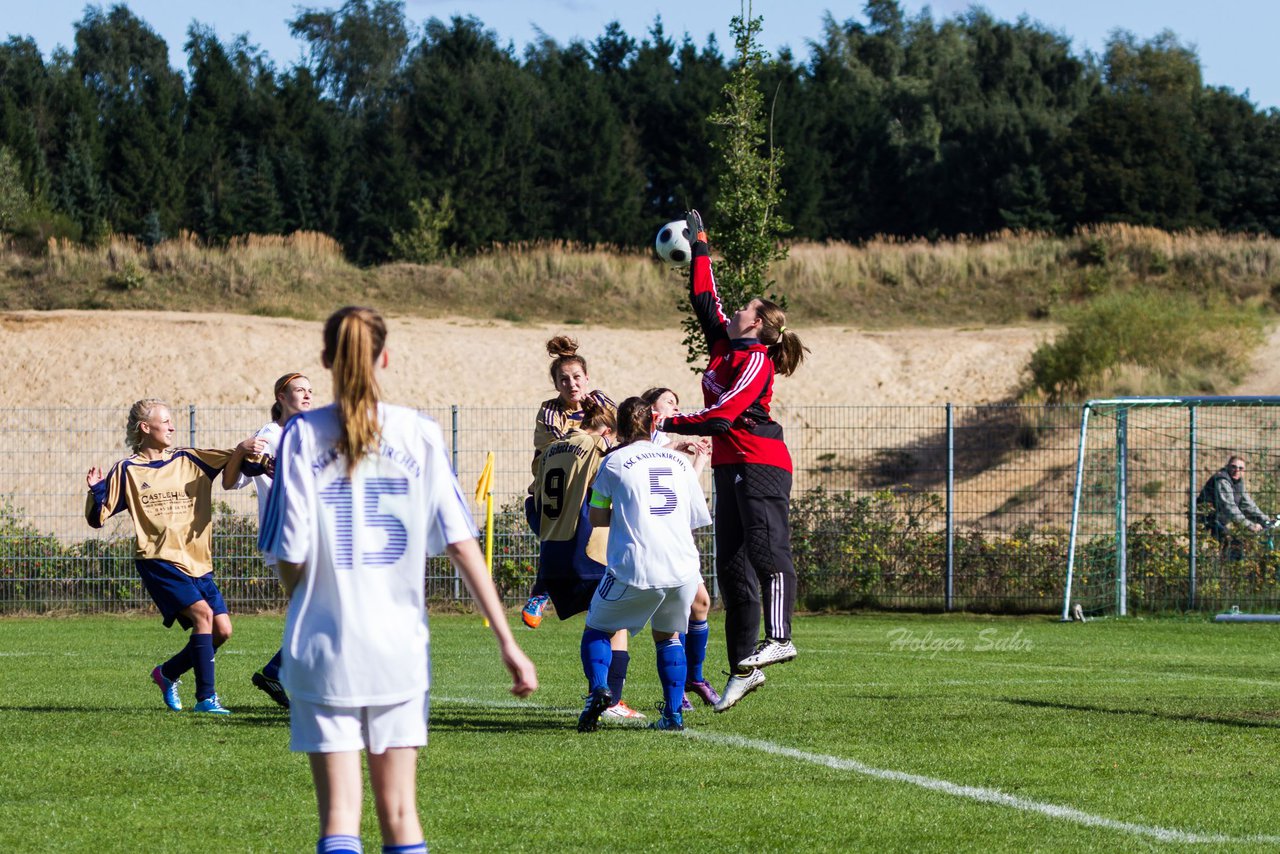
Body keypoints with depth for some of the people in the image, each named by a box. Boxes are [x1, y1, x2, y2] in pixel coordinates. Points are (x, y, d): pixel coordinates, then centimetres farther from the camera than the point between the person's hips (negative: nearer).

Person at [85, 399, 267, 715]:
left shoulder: (189, 461, 12)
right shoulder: (127, 471, 2)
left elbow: (231, 461, 0)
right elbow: (97, 517, 5)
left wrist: (245, 450, -22)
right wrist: (96, 491, -15)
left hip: (196, 561, 5)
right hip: (159, 559, -5)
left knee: (222, 630, -3)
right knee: (202, 613, -23)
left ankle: (167, 673, 21)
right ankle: (206, 698, -19)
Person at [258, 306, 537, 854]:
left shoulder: (302, 436, -5)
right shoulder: (419, 435, -1)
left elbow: (290, 557, -8)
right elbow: (461, 543, -4)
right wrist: (507, 642, -3)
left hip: (324, 649, -2)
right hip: (400, 645, 2)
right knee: (399, 810, 12)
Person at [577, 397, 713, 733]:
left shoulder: (614, 462, 6)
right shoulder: (681, 461, 16)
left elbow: (597, 519, 11)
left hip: (635, 570, -3)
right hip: (684, 567, 3)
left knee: (597, 630, 15)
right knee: (668, 636, 25)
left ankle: (598, 689, -12)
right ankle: (673, 713, 14)